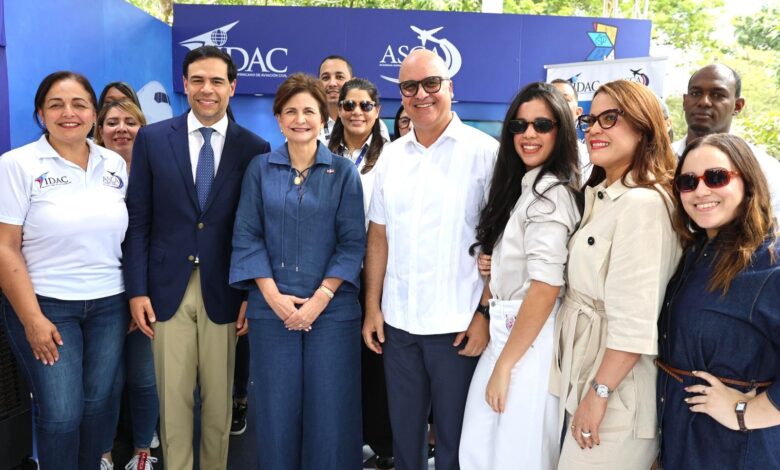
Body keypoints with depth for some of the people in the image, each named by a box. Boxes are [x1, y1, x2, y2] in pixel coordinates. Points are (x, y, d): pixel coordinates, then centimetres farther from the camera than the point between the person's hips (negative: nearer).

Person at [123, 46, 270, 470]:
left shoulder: (254, 148, 0)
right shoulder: (152, 139, 3)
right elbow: (138, 221, 2)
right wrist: (137, 290, -3)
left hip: (223, 293, 0)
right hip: (167, 290, 1)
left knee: (219, 401, 12)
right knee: (173, 402, 9)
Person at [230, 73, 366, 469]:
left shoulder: (344, 172, 3)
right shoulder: (260, 169, 6)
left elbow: (352, 242, -2)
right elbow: (246, 236, 1)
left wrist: (321, 298, -11)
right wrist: (273, 295, -9)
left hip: (332, 309, -1)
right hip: (271, 308, 1)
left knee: (330, 410, 6)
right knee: (276, 410, 9)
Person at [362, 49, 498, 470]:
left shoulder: (484, 151, -5)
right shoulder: (390, 155, 9)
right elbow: (378, 236, 11)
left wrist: (486, 313, -11)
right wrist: (372, 308, 8)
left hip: (457, 325, -4)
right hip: (397, 323, 4)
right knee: (403, 432, 18)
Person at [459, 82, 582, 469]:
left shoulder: (552, 192, -15)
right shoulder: (525, 186, 14)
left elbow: (545, 288, -20)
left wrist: (504, 365, -16)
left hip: (532, 342, -9)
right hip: (508, 333, 9)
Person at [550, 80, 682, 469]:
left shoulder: (643, 203, -20)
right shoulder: (600, 195, 11)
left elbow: (634, 322, -23)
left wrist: (600, 393, -19)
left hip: (616, 391, -9)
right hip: (582, 374, 9)